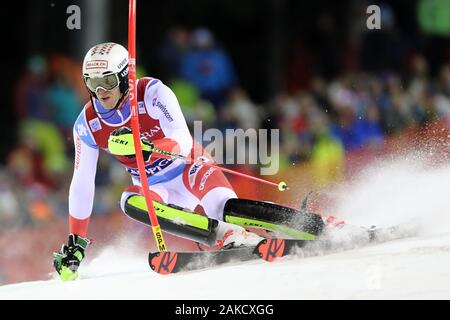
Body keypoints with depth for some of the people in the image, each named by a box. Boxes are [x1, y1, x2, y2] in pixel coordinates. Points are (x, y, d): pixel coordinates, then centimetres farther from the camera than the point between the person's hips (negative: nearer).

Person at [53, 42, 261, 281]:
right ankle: (224, 234, -36)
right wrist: (75, 244, -4)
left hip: (187, 168, -4)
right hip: (153, 188, 4)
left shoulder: (152, 93, -23)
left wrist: (148, 148, -53)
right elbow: (81, 184, -4)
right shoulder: (87, 125, -10)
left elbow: (184, 142, -32)